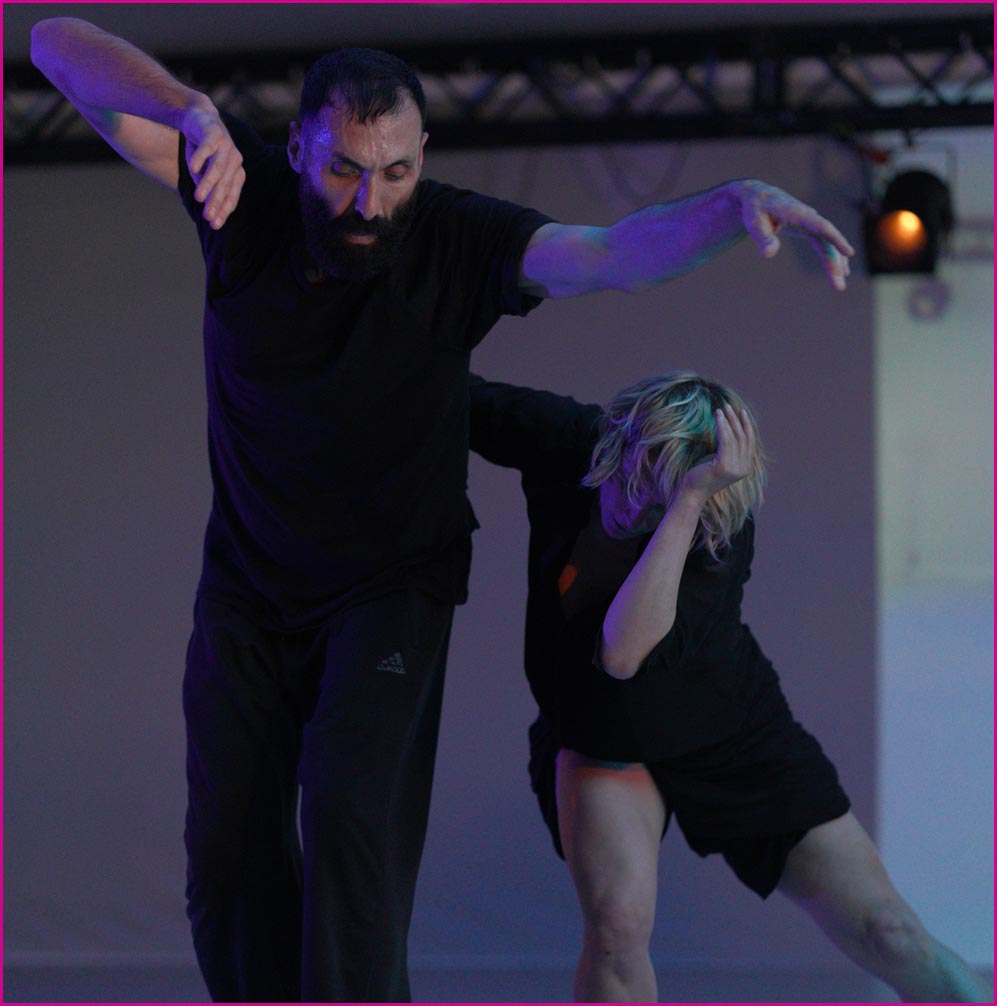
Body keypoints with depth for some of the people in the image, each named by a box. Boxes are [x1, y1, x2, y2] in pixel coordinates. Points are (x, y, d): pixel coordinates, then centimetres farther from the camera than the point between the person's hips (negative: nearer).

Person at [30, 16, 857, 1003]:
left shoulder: (456, 239, -22)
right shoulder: (244, 189, -19)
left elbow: (612, 254, -37)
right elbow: (58, 43, -23)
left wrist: (739, 203, -57)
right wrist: (191, 109, -43)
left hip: (392, 584, -3)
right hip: (248, 581, 3)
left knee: (351, 811, -23)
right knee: (228, 847, 3)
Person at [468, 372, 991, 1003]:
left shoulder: (722, 536, -29)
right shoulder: (570, 442, -21)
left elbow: (625, 653, -45)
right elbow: (469, 402, -2)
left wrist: (687, 500, -50)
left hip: (732, 734, -1)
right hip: (599, 736, 1)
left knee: (887, 932, -2)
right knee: (618, 922, -26)